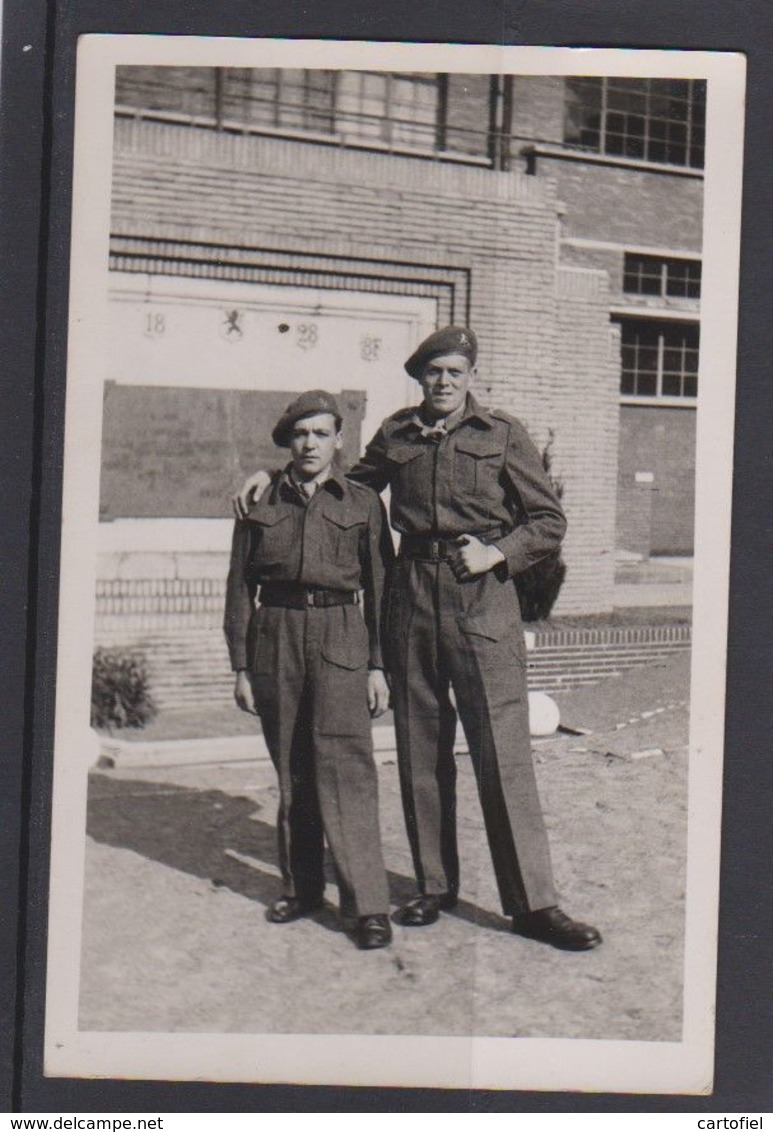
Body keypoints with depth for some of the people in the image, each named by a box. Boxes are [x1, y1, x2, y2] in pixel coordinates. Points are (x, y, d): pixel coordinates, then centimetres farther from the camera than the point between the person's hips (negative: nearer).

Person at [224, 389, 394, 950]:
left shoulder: (363, 504, 8)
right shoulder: (260, 505, 10)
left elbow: (380, 587, 7)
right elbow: (240, 588, 11)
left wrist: (378, 665, 1)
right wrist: (242, 666, 6)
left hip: (340, 639, -2)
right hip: (276, 637, 2)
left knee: (344, 766, -10)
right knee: (290, 768, 8)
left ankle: (368, 903, -8)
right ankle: (301, 885, 20)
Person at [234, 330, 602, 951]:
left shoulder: (503, 434, 4)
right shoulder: (397, 434, 12)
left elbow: (549, 520, 5)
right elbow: (353, 482, 28)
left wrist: (496, 553, -10)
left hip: (483, 599, -3)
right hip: (412, 597, 4)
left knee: (504, 752, -7)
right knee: (420, 752, 8)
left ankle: (533, 903, -1)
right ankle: (435, 884, 21)